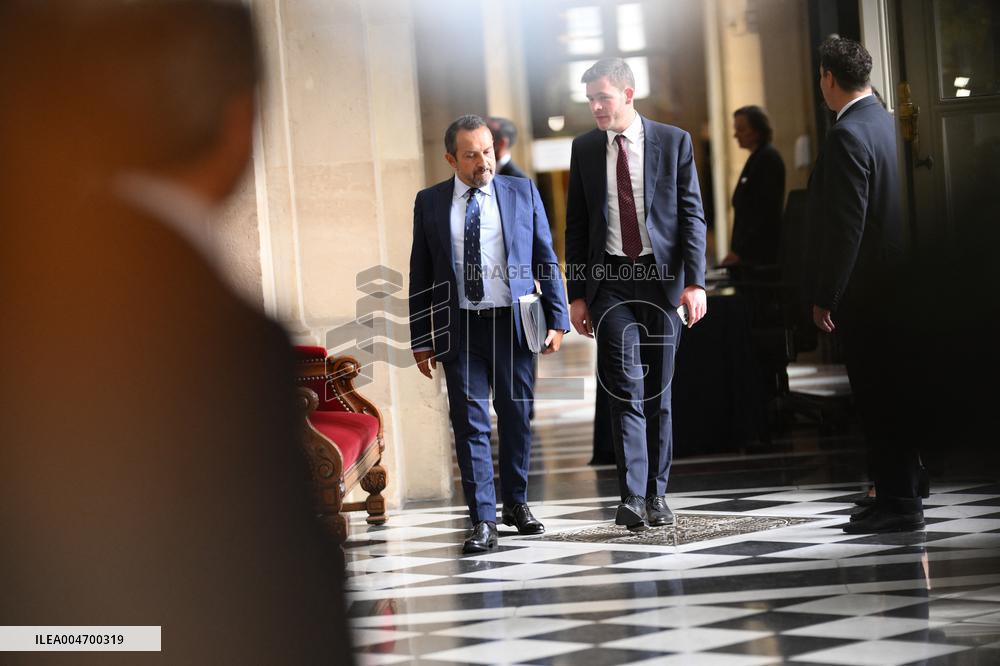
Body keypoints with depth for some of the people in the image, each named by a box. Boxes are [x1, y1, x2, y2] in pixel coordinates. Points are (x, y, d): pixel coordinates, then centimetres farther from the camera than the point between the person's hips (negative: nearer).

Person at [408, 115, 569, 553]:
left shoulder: (522, 192, 5)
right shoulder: (430, 202, 5)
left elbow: (546, 260, 7)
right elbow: (420, 274, 7)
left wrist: (557, 318, 1)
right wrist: (420, 337, 4)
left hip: (513, 323, 1)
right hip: (458, 328, -1)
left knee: (516, 416, 9)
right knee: (470, 422, -3)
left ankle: (516, 502, 28)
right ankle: (483, 520, 1)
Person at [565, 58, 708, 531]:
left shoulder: (673, 142, 2)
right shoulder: (585, 148, 7)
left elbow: (692, 216, 0)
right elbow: (576, 225, 10)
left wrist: (694, 281, -10)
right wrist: (576, 293, 5)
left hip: (661, 278, 0)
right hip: (609, 281, 0)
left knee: (658, 390, 5)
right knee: (626, 387, -10)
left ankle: (656, 493, 14)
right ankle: (632, 497, -14)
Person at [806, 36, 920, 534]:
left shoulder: (847, 136, -16)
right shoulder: (890, 123, 11)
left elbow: (846, 223, -20)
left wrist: (825, 297, -15)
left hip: (864, 288, -9)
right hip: (896, 281, 9)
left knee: (876, 397, -4)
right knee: (891, 393, 15)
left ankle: (899, 502, 0)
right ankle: (900, 496, 22)